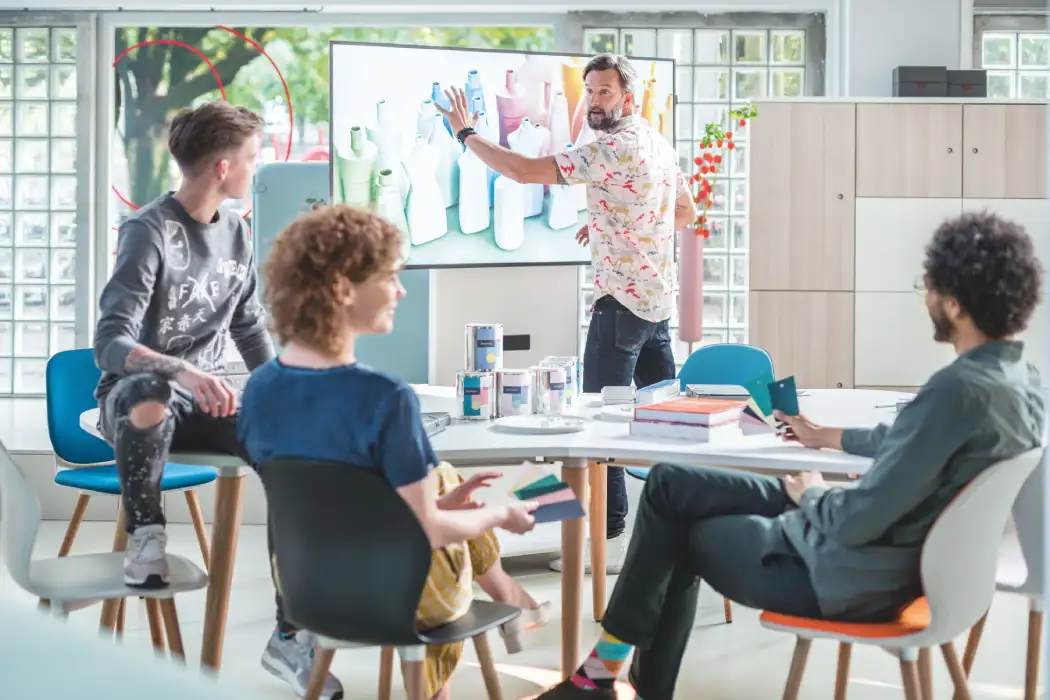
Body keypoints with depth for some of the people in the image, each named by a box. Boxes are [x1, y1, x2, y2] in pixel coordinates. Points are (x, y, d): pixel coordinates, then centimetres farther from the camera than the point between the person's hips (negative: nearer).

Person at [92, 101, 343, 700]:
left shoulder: (237, 233, 6)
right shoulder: (150, 233, -16)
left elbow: (251, 330, 18)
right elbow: (110, 344, -25)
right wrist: (184, 371, -42)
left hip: (206, 402, 6)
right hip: (141, 398, -6)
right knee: (150, 392, -43)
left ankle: (289, 636, -12)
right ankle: (145, 537, -17)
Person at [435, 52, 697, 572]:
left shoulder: (612, 149, -17)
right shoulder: (659, 144, 12)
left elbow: (524, 171, -22)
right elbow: (686, 212, 24)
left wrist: (465, 133, -9)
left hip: (622, 302, -9)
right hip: (659, 300, 9)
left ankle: (609, 537, -4)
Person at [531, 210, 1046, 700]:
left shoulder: (957, 391, -30)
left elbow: (857, 521, -27)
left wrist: (812, 495, -6)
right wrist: (831, 437, 26)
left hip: (852, 572, -9)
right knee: (669, 484, 13)